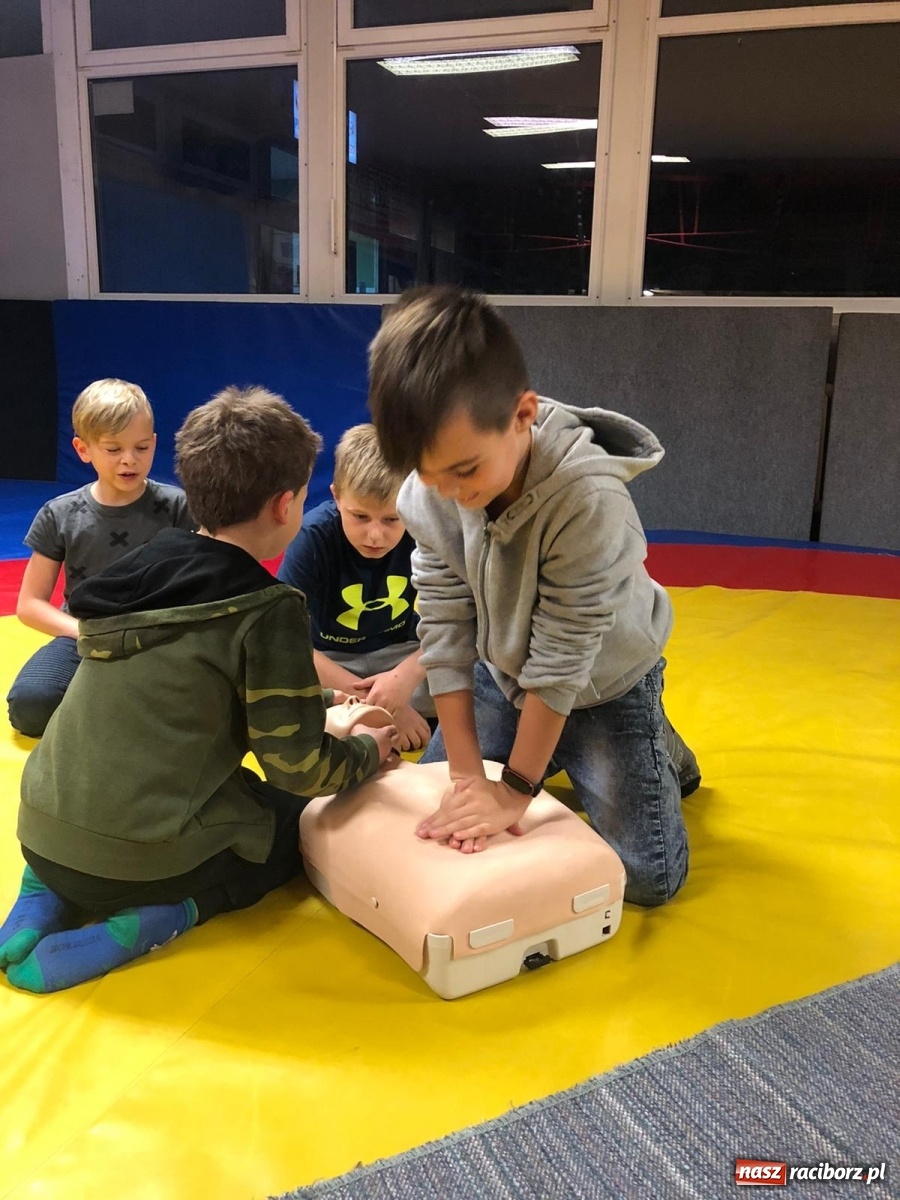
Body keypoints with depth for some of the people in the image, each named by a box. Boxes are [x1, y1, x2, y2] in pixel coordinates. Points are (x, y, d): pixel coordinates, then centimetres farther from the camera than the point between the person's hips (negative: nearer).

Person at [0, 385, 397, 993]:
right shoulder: (269, 608, -17)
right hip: (147, 857, -6)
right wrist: (368, 752, 6)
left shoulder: (153, 562, 4)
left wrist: (321, 700, 24)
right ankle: (158, 917, -4)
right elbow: (298, 766, -15)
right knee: (303, 822, 20)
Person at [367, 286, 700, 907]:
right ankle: (557, 756, 29)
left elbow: (561, 659, -30)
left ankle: (656, 748, 20)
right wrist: (467, 774, -17)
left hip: (601, 684, -4)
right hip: (501, 673, 5)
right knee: (427, 811, 12)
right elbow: (445, 630, -18)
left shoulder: (589, 500, -37)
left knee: (649, 876, -9)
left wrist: (515, 790, -22)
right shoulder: (426, 491, -23)